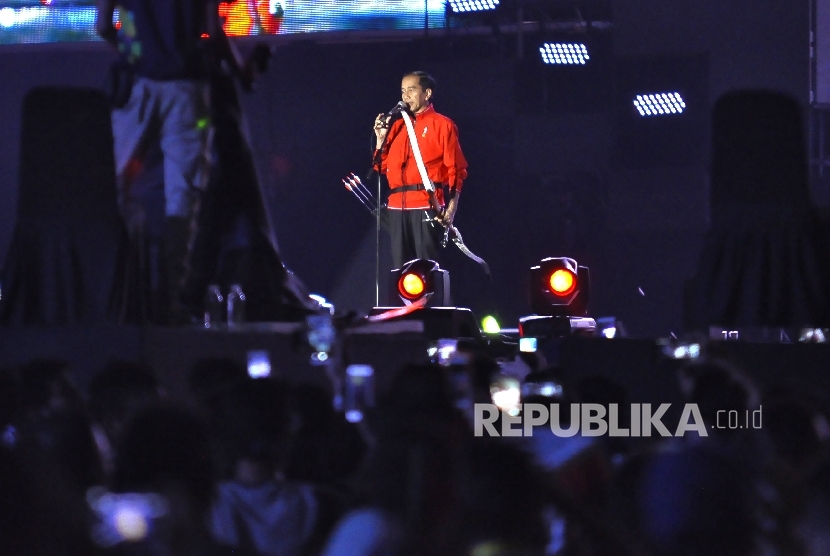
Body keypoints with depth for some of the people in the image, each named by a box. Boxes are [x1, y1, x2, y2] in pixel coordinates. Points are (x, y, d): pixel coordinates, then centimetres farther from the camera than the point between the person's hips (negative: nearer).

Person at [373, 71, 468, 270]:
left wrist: (451, 207, -13)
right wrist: (381, 138, 5)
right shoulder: (397, 126, 18)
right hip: (397, 206, 6)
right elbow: (382, 167, 19)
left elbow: (456, 169, -3)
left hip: (428, 206, -6)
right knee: (400, 267, 3)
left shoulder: (442, 125, 1)